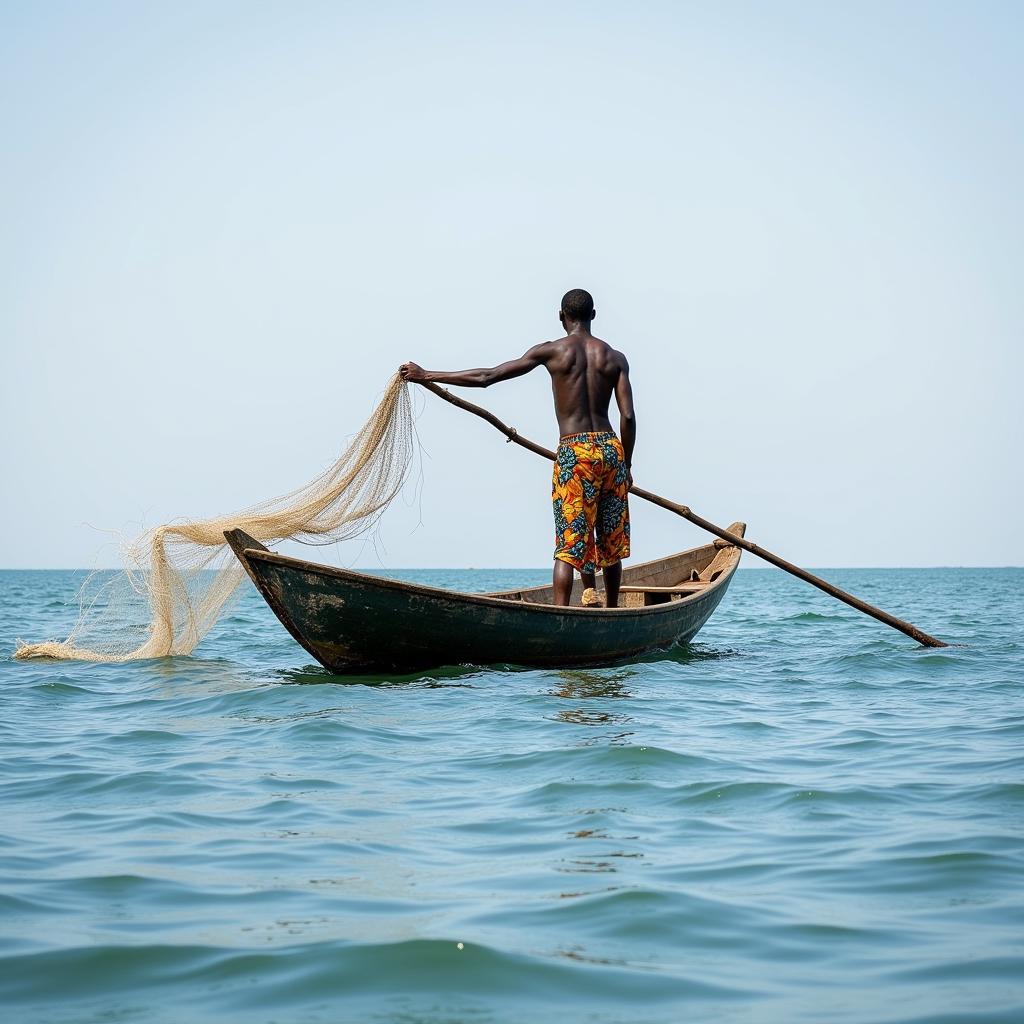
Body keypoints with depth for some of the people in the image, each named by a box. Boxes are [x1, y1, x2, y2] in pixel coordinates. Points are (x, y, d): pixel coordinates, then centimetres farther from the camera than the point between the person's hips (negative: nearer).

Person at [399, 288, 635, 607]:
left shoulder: (551, 351, -1)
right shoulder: (615, 358, 7)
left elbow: (486, 377, -2)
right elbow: (628, 416, 0)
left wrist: (427, 375, 5)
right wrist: (625, 466, 14)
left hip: (574, 452, -3)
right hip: (611, 449, 3)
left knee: (569, 543, -4)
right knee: (610, 540, 15)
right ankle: (610, 614, 24)